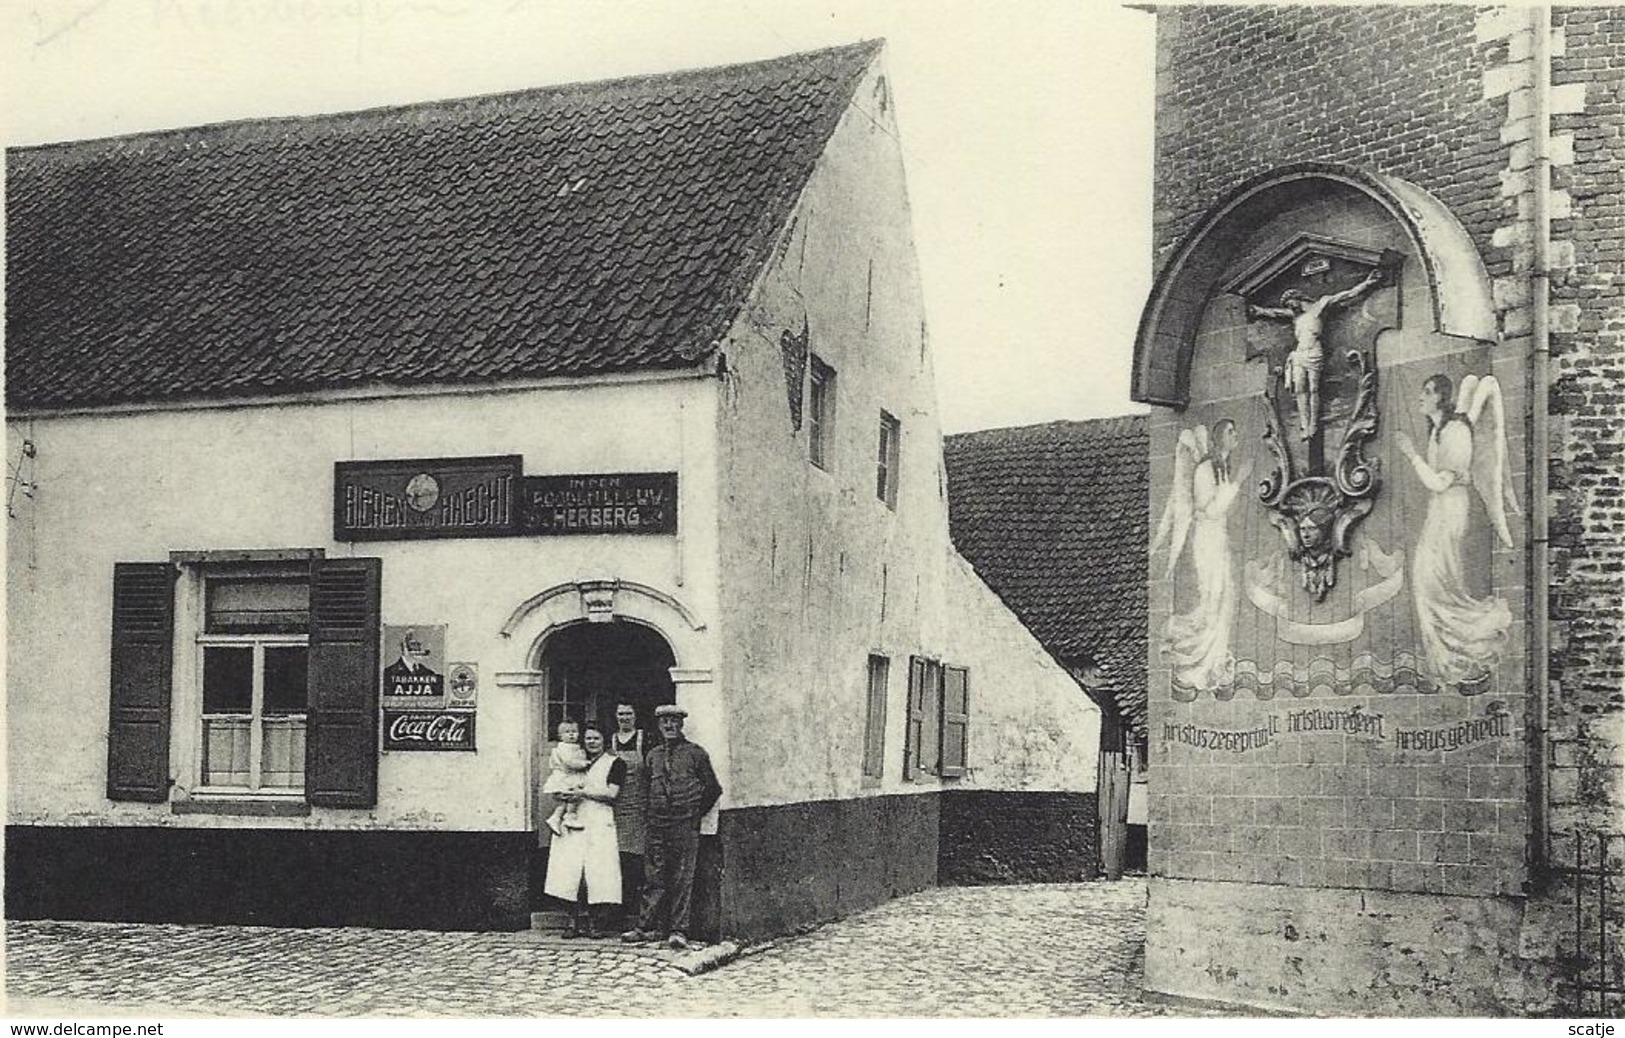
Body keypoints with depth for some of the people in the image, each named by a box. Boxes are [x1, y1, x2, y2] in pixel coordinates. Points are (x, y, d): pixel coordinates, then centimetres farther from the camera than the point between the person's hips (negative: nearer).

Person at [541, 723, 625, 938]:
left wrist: (583, 793, -8)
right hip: (574, 822, 4)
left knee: (596, 873, -9)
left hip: (599, 823, -4)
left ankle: (593, 922, -3)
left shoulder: (614, 763, 7)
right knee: (571, 872, -5)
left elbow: (611, 794, -4)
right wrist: (565, 794, -1)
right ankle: (575, 922, -1)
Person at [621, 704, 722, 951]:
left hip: (685, 827, -3)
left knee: (682, 881, -1)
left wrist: (696, 814, 6)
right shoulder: (653, 756, 13)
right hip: (656, 826, 3)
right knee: (654, 879, 5)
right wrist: (647, 821, 10)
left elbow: (713, 789, 5)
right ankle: (647, 927, 9)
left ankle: (678, 930, 2)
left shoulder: (695, 754, 1)